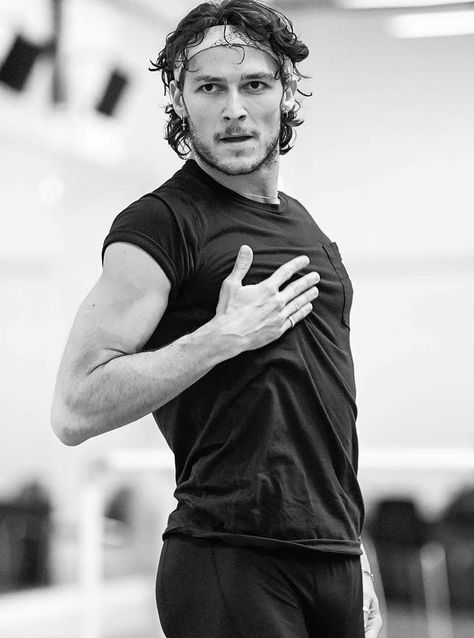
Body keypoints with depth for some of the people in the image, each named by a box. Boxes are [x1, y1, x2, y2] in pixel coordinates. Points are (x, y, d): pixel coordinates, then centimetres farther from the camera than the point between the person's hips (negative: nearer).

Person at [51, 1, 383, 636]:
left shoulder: (305, 227, 16)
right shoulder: (160, 224, -8)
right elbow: (76, 410, -17)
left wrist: (356, 557, 18)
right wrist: (226, 334, -18)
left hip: (334, 562, 7)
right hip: (231, 564, -7)